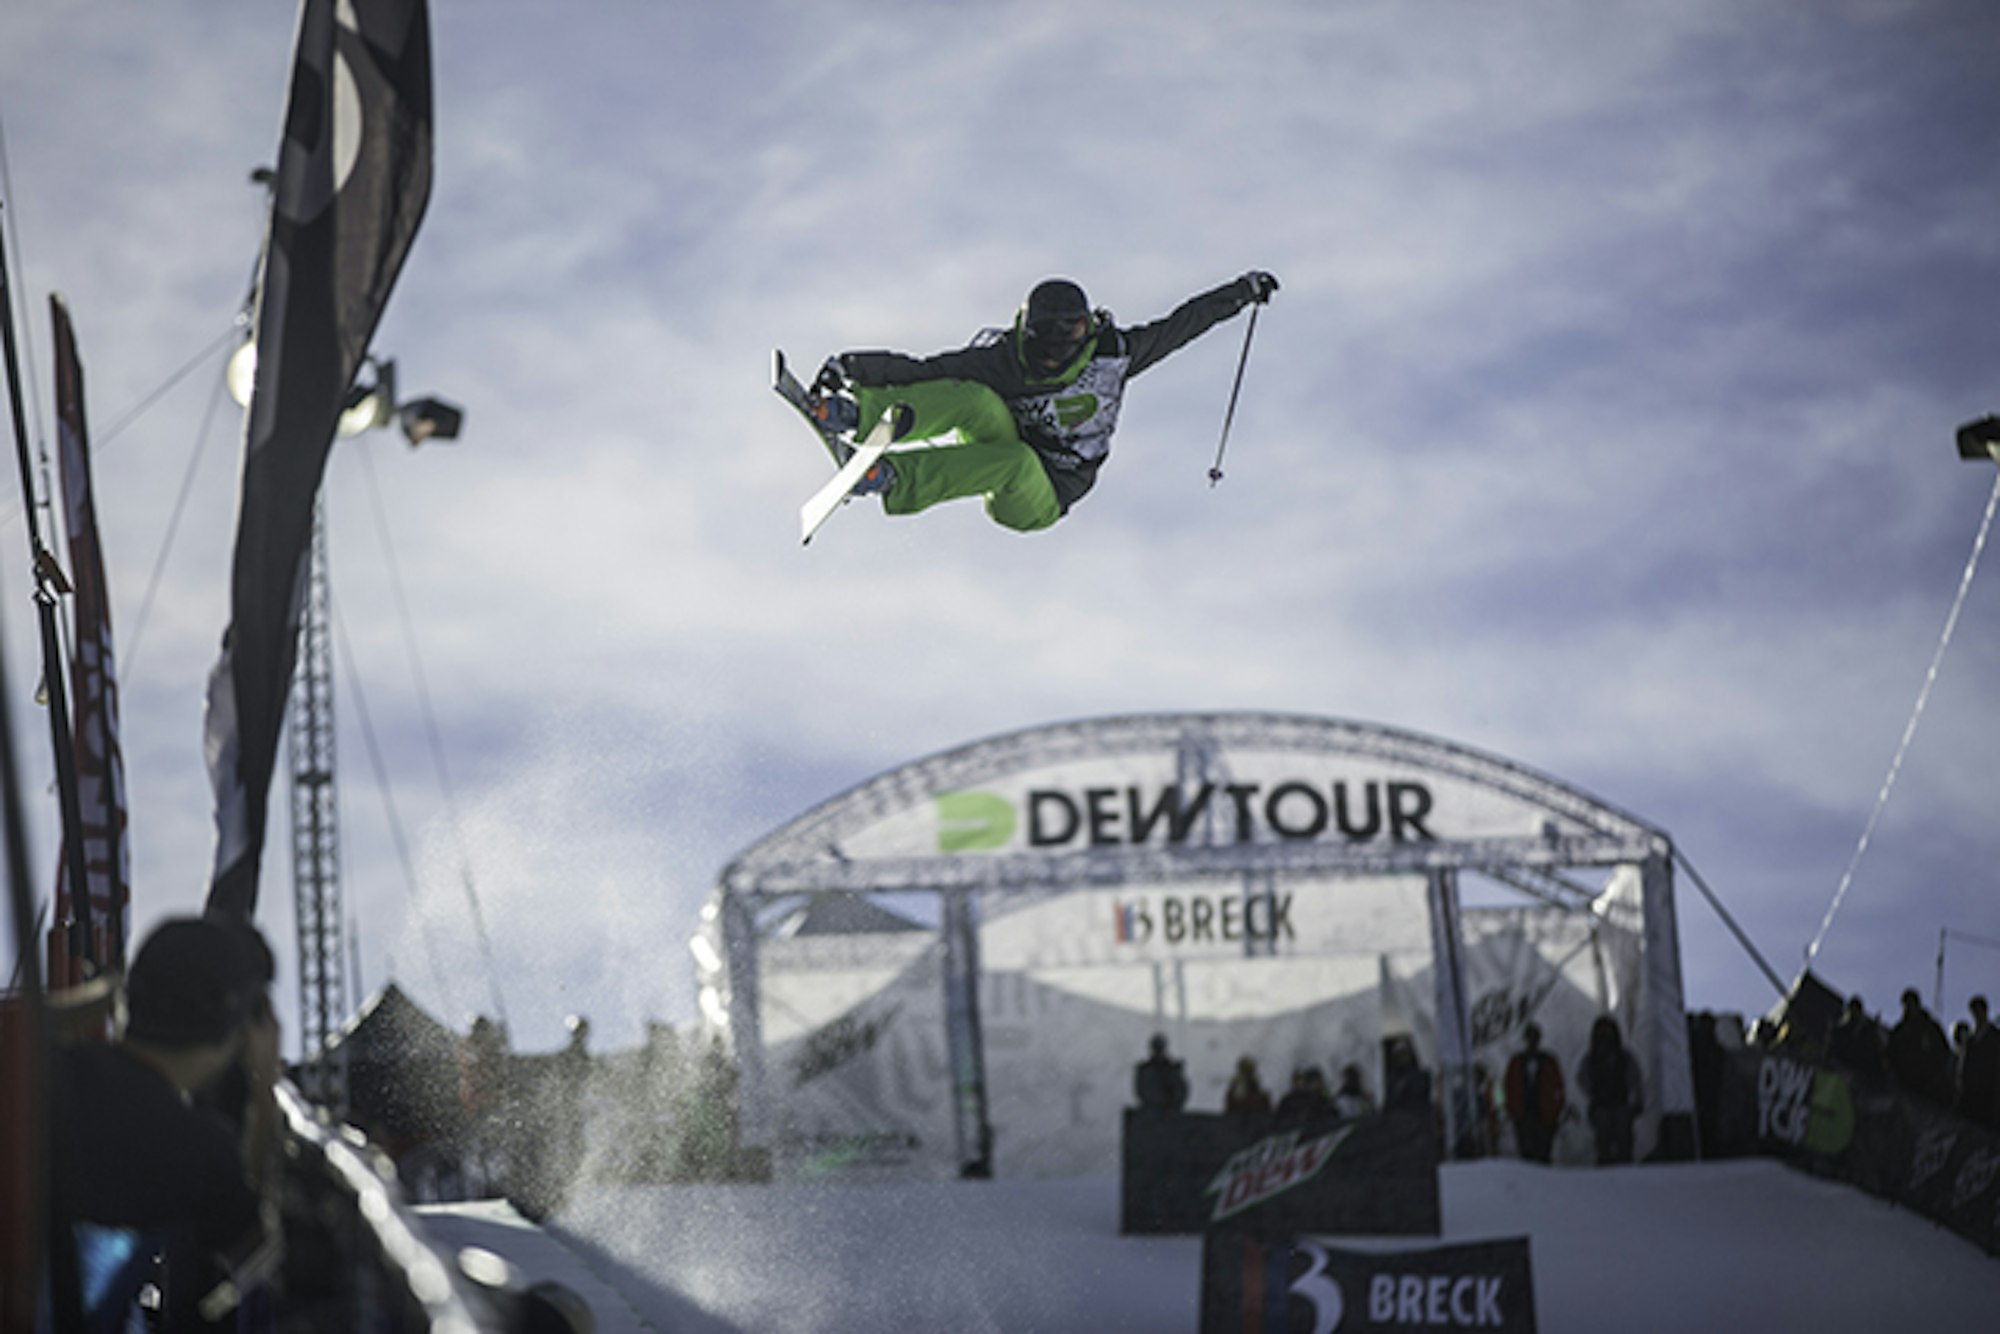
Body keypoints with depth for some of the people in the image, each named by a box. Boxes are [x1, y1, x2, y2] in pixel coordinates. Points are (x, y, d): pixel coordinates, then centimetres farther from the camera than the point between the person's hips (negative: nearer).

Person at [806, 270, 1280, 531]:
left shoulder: (1112, 353, -10)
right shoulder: (1001, 359, -12)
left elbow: (1179, 326, 2)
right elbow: (921, 370, -16)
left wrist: (1244, 291, 6)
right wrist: (850, 367, -27)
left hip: (1042, 497, -1)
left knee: (1014, 460, -37)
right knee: (974, 398, -29)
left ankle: (894, 479, -51)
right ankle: (858, 413, -47)